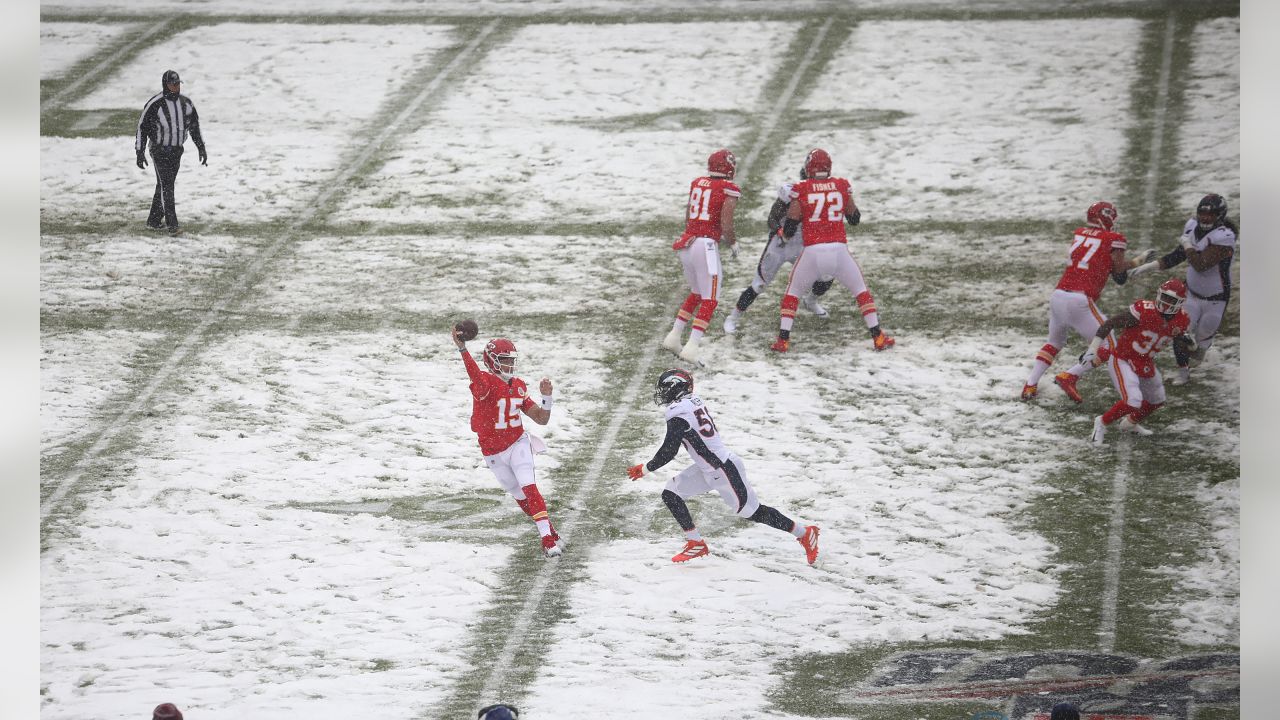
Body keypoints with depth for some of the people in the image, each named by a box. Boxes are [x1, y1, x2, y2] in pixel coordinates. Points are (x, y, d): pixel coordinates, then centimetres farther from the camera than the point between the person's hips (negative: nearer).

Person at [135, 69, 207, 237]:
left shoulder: (186, 102, 3)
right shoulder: (155, 104, -15)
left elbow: (194, 126, 15)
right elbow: (142, 127, -8)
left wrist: (201, 148, 12)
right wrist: (140, 152, -9)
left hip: (177, 150, 6)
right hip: (159, 150, -6)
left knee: (166, 185, 12)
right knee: (166, 186, -10)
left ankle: (154, 220, 23)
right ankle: (172, 225, -13)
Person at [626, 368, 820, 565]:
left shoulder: (678, 412, -22)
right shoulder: (695, 401, 5)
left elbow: (668, 452, -20)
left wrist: (645, 469, -7)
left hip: (724, 471, -10)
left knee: (751, 511, 2)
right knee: (671, 494, 5)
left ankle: (804, 533, 14)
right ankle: (695, 543, 9)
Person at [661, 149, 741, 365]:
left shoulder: (697, 184, 12)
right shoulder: (729, 191, -7)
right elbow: (726, 227, -12)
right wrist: (733, 244, 9)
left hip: (686, 242, 7)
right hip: (706, 245, -7)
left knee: (696, 294, 25)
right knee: (710, 301, -1)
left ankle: (674, 337, 23)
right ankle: (692, 347, -12)